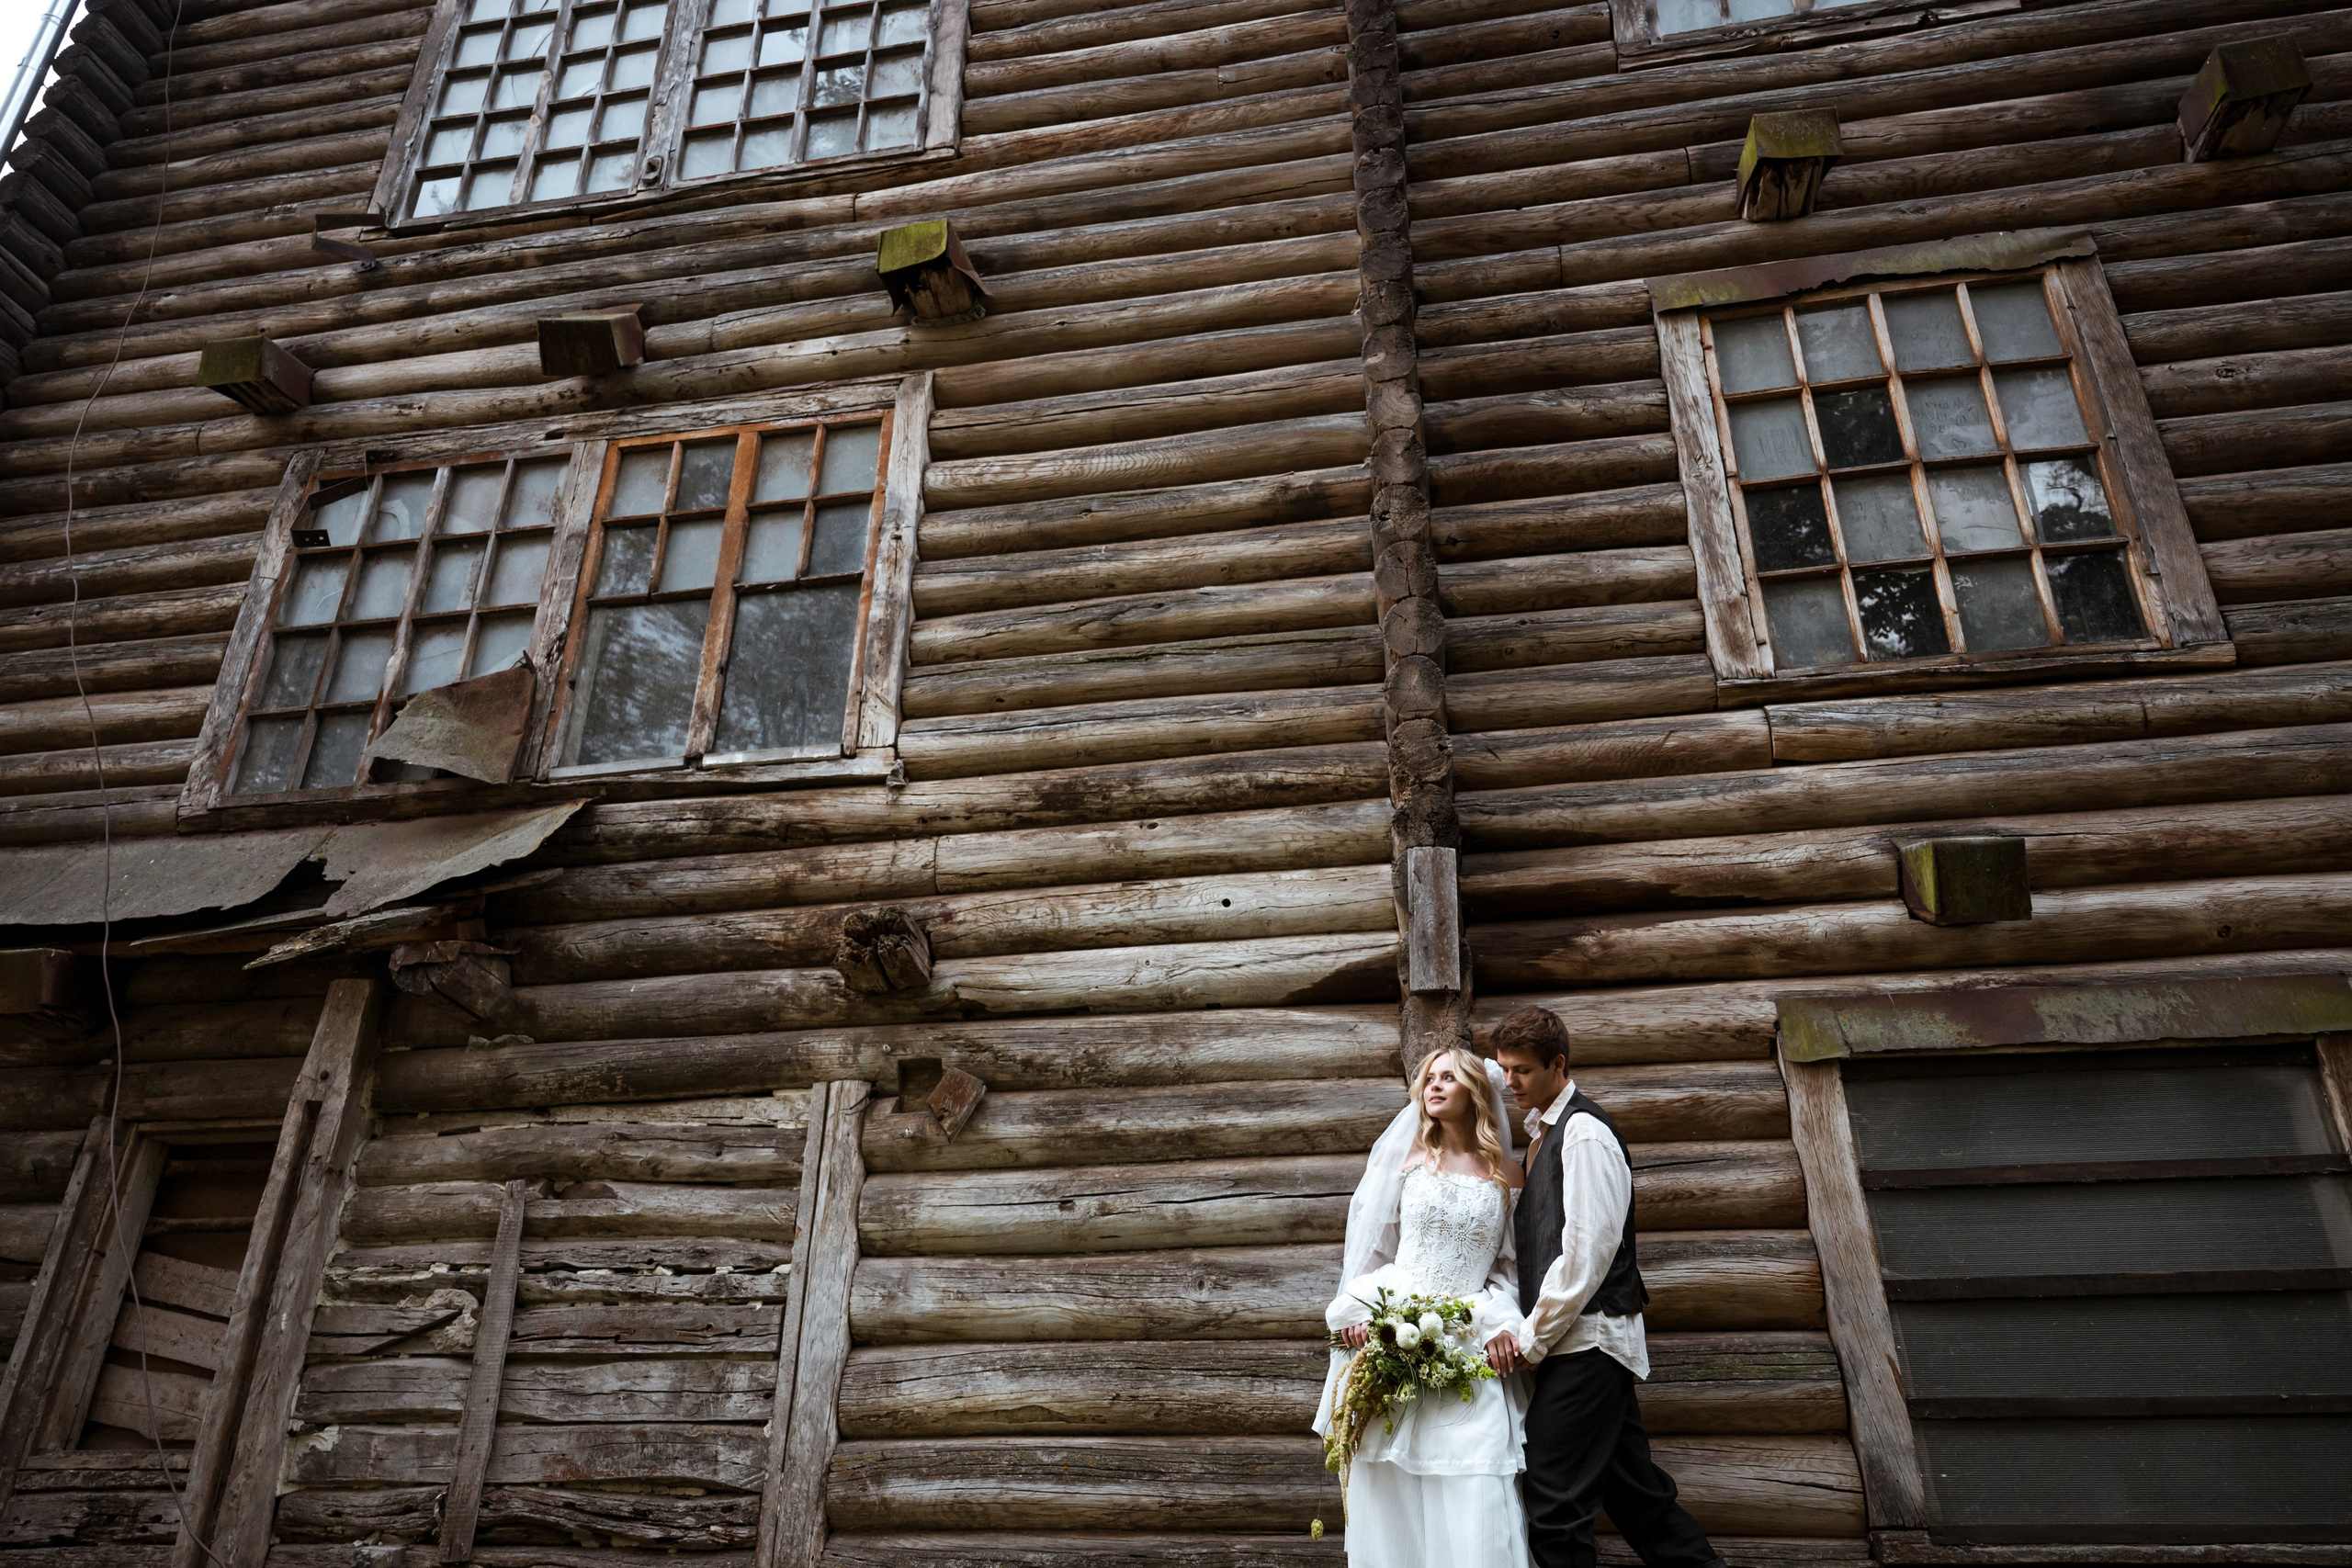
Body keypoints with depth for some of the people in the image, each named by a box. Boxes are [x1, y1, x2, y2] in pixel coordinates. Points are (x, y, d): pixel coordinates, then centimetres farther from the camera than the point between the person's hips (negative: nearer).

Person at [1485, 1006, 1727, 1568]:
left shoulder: (1583, 1132, -13)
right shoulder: (1541, 1132, 16)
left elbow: (1588, 1249, -19)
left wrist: (1531, 1337, -14)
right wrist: (1522, 1327, 6)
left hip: (1584, 1338, -9)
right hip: (1579, 1342, 9)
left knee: (1555, 1506, -7)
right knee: (1633, 1489, 17)